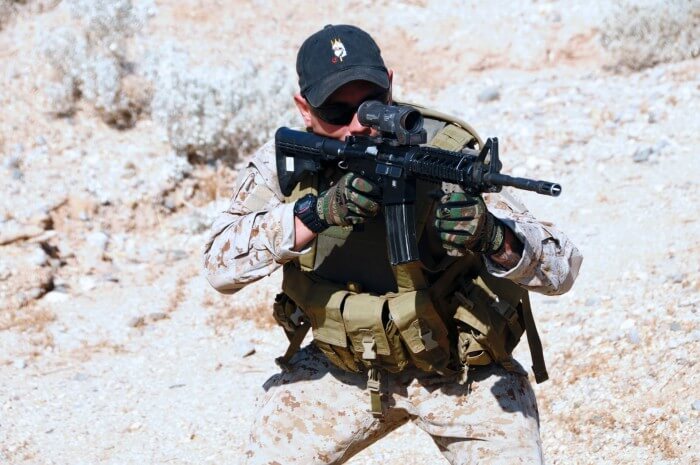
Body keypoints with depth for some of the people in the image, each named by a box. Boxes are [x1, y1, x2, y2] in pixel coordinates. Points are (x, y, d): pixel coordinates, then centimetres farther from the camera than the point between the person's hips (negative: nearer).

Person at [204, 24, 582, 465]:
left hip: (461, 369, -2)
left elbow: (563, 268, -25)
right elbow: (220, 264, -24)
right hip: (342, 368, 2)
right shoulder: (285, 161, -12)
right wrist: (317, 211, -38)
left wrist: (494, 238, -48)